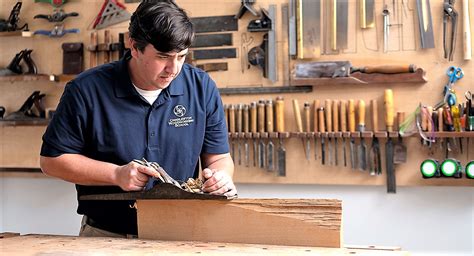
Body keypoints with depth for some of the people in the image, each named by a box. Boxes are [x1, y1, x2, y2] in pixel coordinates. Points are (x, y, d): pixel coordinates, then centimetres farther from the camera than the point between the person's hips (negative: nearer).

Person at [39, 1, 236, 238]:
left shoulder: (202, 88, -1)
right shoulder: (85, 90, -9)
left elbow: (218, 156, 10)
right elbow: (51, 160, -2)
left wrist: (221, 175, -13)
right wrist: (116, 174, -13)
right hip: (105, 235, 2)